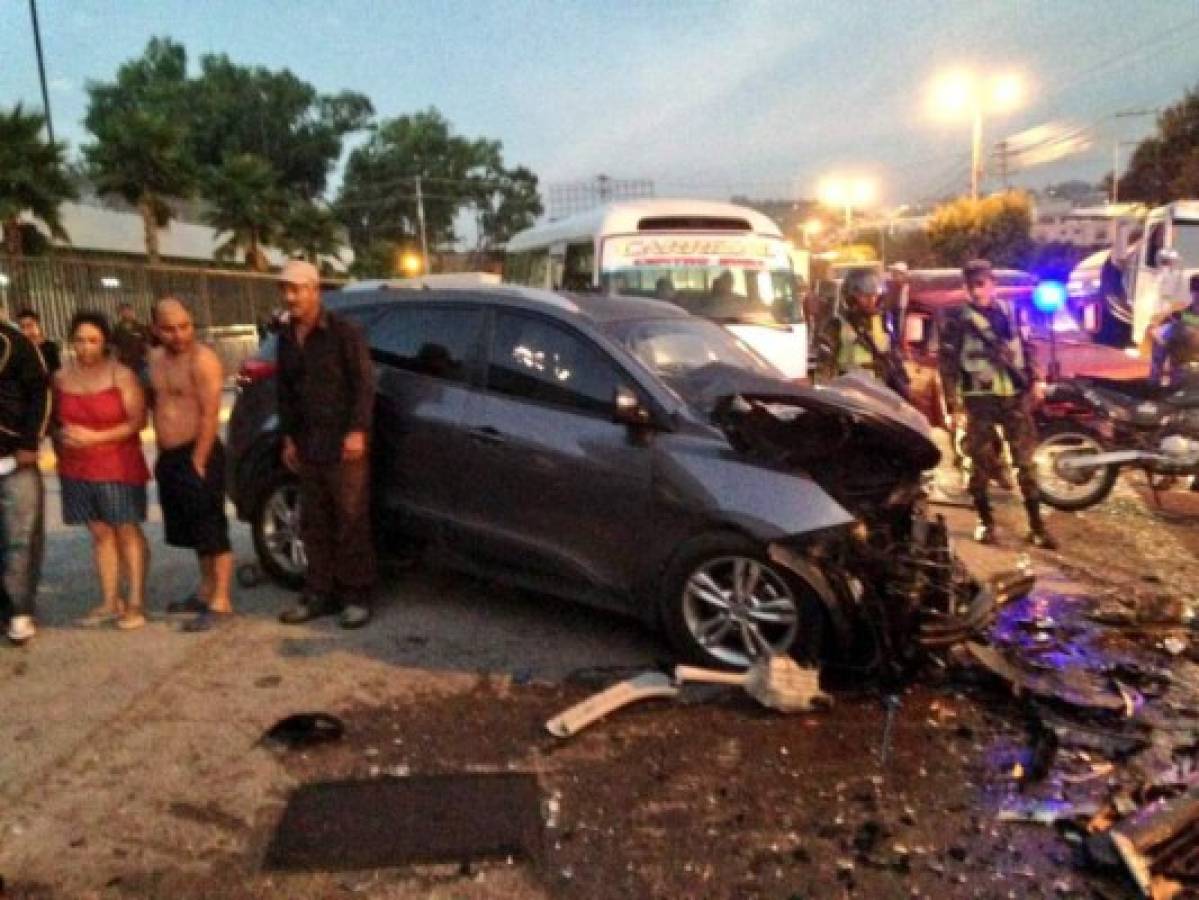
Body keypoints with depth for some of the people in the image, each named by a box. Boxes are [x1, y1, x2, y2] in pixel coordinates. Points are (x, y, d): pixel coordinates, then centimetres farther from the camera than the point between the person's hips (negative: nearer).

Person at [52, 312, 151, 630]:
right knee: (100, 533, 10)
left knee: (127, 531, 2)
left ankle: (135, 602, 6)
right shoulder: (61, 378, 5)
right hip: (77, 469, 4)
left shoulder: (122, 375, -7)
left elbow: (138, 421, -11)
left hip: (118, 467, -4)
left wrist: (95, 437, -18)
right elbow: (55, 422, 16)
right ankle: (110, 601, 17)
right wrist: (62, 438, -4)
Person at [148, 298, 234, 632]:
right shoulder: (156, 358, 12)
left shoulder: (203, 360, -14)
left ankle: (220, 603, 2)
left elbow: (210, 416, -18)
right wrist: (163, 454, 13)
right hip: (168, 457, 8)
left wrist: (198, 463, -19)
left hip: (198, 454, -8)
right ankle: (206, 591, 30)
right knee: (194, 531, 18)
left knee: (212, 532, -3)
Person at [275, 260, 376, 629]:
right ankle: (319, 594, 20)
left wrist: (358, 430, -18)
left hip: (343, 443, -7)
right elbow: (285, 392, 18)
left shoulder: (344, 331, -7)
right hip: (308, 446, 7)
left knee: (351, 522, -1)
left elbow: (364, 384, -11)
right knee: (314, 525, 11)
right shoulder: (286, 338, 13)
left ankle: (356, 596, 7)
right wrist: (289, 437, 13)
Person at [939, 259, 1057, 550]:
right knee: (981, 462, 4)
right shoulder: (958, 318, -4)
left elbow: (1024, 348, 18)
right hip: (980, 398, -3)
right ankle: (985, 521, 19)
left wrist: (1032, 382, 13)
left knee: (1026, 460, 3)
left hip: (1015, 396, 3)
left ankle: (1036, 525, 10)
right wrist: (952, 398, -11)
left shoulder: (1009, 311, 9)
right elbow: (947, 360, -6)